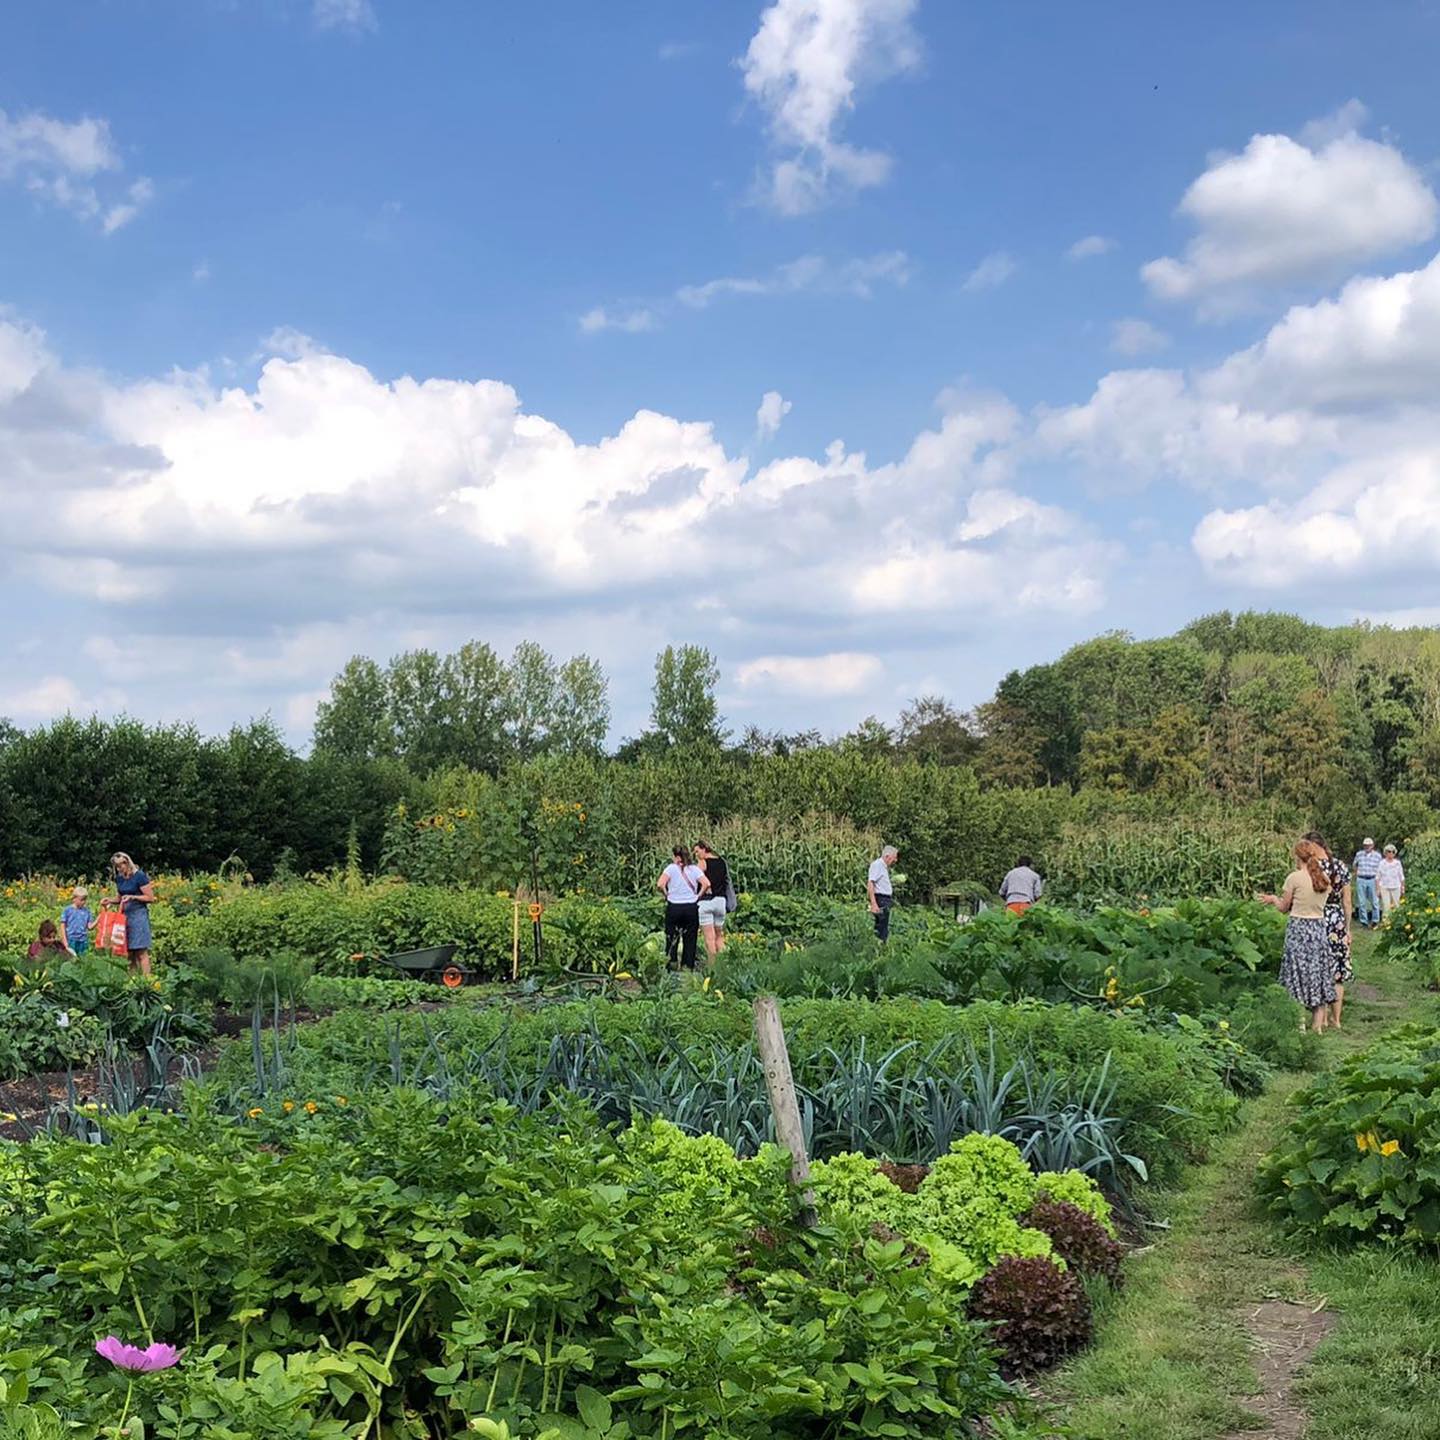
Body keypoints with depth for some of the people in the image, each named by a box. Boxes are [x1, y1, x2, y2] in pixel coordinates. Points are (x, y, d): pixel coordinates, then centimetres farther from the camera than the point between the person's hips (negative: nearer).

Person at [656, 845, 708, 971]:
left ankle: (671, 960, 0)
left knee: (671, 935, 10)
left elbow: (660, 885, -16)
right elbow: (706, 884, -11)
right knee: (690, 939, 8)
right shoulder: (694, 869, 2)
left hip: (674, 907, -1)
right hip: (691, 907, 2)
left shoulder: (671, 868, -3)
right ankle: (688, 966, 9)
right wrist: (698, 896, 1)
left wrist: (666, 894, 1)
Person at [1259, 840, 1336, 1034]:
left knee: (1299, 975, 3)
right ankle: (1318, 1024, 13)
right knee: (1318, 973, 10)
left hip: (1298, 928, -5)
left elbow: (1284, 907, -4)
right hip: (1319, 928, 5)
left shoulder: (1294, 878, -13)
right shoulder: (1324, 879, 4)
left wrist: (1273, 899, 17)